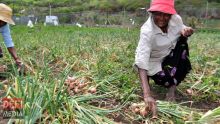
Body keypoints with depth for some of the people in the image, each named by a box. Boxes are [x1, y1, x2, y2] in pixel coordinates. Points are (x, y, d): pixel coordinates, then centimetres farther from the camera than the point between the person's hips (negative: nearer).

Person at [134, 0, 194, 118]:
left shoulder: (176, 19, -17)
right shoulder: (147, 31, -33)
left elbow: (182, 29, 7)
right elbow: (141, 60, -42)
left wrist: (185, 31, -23)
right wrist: (147, 94, -53)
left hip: (171, 55, 6)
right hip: (154, 61, -6)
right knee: (167, 79, -29)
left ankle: (173, 87, -10)